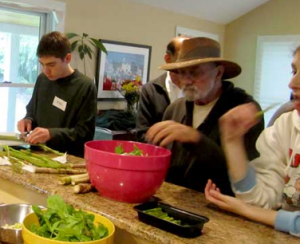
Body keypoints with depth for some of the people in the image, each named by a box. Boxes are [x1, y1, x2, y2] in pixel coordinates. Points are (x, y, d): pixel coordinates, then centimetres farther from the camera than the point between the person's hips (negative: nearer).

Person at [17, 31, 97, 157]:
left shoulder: (86, 87, -11)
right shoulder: (42, 79, 7)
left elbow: (85, 133, -12)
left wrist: (51, 134, -23)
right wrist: (28, 120, -1)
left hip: (69, 158, -5)